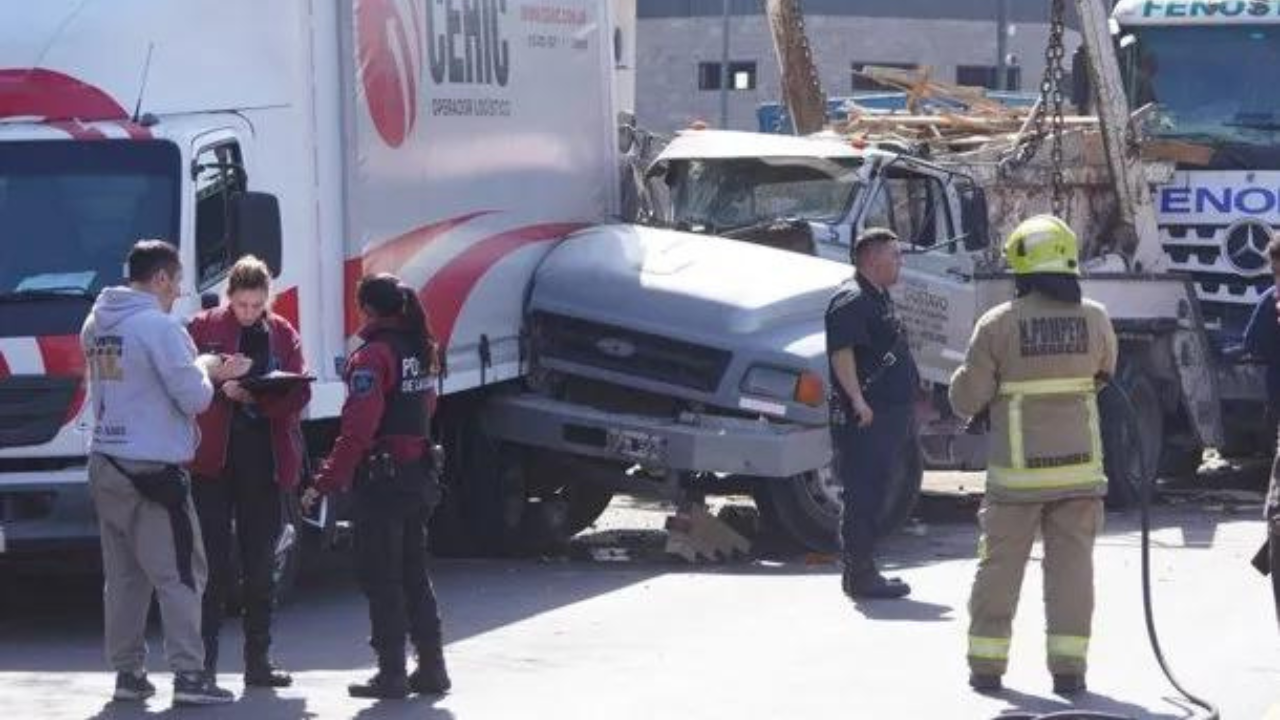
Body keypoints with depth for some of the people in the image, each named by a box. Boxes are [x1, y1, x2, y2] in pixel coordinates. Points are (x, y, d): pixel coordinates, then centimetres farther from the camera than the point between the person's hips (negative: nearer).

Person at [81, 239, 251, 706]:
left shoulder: (96, 325, 12)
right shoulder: (158, 326, -14)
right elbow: (194, 396, -15)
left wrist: (210, 372, 20)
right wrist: (204, 369, 8)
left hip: (105, 464, 8)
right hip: (152, 469, -8)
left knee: (124, 575, 11)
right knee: (179, 574, -3)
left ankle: (128, 672, 12)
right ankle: (189, 676, -6)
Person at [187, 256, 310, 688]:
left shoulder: (283, 335, 8)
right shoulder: (204, 328, 1)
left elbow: (299, 394, 1)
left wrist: (258, 396, -16)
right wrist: (221, 389, -20)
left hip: (265, 460, 3)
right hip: (213, 458, -3)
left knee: (261, 567, 9)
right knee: (213, 563, -4)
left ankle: (259, 661, 15)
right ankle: (203, 661, -1)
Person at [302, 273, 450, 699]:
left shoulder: (373, 356, -16)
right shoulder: (423, 352, 9)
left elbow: (357, 429, -21)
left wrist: (326, 483, -18)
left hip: (382, 478, -8)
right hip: (420, 470, 8)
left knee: (381, 578, -2)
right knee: (414, 574, 16)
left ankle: (391, 673, -2)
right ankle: (431, 667, 17)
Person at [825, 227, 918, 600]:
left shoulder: (879, 298, 20)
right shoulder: (852, 300, -14)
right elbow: (841, 352, -25)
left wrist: (905, 412, 27)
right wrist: (857, 399, -31)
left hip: (888, 414, 11)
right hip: (865, 416, -11)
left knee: (873, 494, 14)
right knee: (864, 495, -8)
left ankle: (861, 572, 20)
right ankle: (860, 575, -6)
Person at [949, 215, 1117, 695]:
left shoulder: (998, 324, -9)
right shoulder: (1094, 319, -2)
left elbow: (966, 400, -6)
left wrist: (974, 370, 15)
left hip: (1018, 470, -1)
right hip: (1079, 464, 1)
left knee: (1000, 563, 9)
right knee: (1071, 562, 6)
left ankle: (987, 662, 13)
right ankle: (1068, 666, 2)